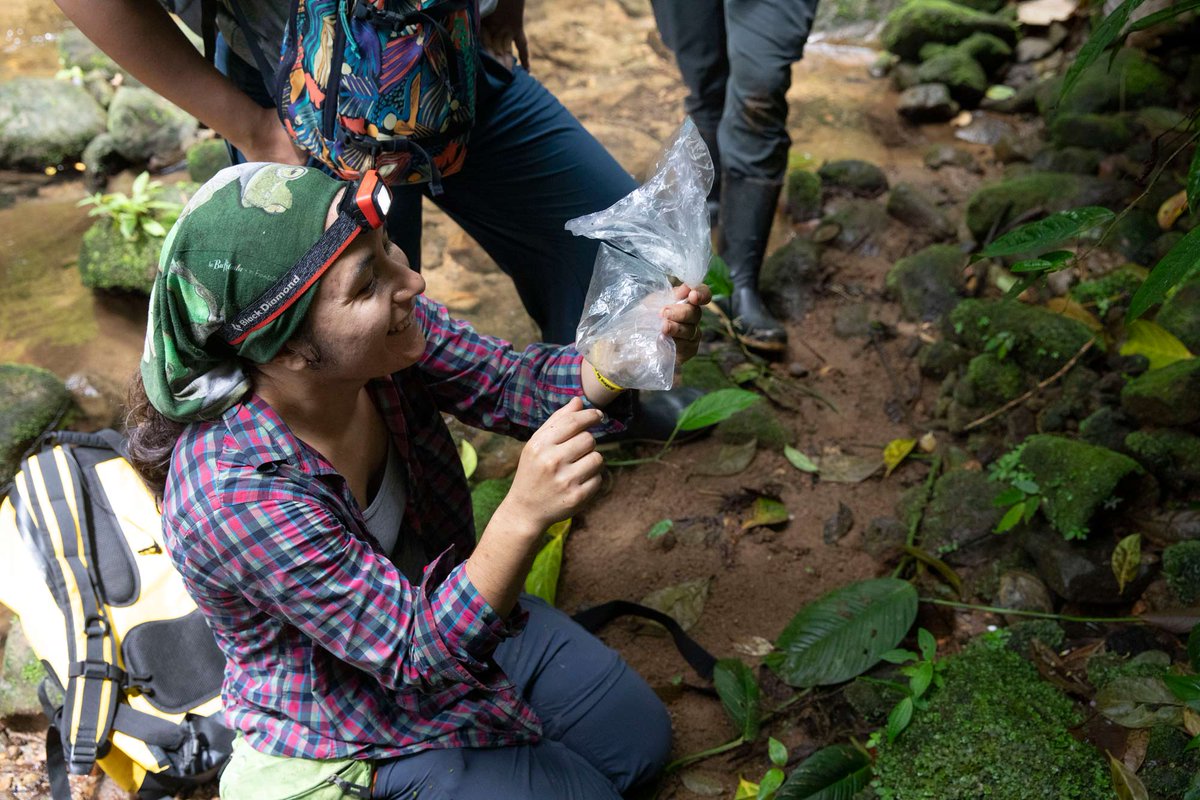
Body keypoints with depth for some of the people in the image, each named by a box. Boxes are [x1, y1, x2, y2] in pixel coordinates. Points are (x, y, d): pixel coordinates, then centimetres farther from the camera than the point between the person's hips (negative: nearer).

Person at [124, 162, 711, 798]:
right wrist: (524, 516, -52)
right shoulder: (236, 493, -40)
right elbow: (418, 654, -35)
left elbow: (510, 385, -13)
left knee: (643, 744, 17)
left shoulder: (383, 328, -23)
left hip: (451, 599, 6)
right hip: (357, 732, -6)